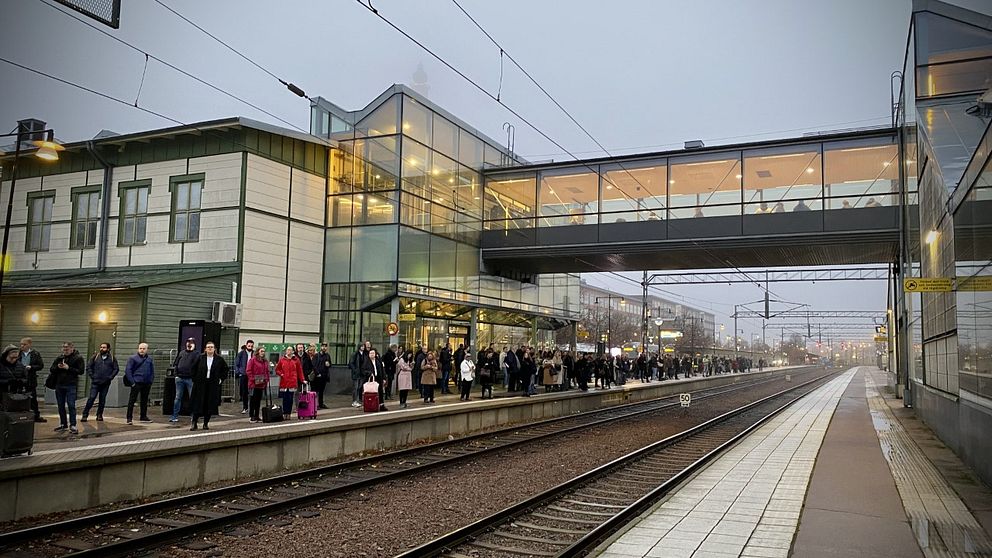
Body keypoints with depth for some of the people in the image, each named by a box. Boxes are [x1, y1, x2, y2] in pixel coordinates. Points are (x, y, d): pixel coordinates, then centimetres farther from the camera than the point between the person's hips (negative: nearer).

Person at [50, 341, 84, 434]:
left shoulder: (78, 358, -2)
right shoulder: (60, 358, 12)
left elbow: (81, 371, -10)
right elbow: (51, 370, 14)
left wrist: (69, 368, -16)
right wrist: (57, 367, -7)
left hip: (71, 385, -5)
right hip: (59, 385, 5)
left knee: (71, 405, -8)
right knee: (61, 406, 11)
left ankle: (72, 425, -5)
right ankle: (63, 424, 21)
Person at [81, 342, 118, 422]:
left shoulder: (112, 358, 5)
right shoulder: (95, 356, 4)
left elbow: (116, 369, 7)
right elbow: (88, 367, 7)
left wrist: (110, 377, -4)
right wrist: (91, 376, -4)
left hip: (106, 383, 1)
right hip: (95, 382, -1)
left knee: (102, 400, 7)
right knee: (91, 398, -8)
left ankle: (99, 415, 17)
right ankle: (85, 415, -2)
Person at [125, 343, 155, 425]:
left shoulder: (150, 359, 11)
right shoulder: (133, 358, -2)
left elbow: (152, 371, 18)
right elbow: (127, 370, -5)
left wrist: (151, 381, 7)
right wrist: (132, 382, -11)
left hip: (147, 383, 5)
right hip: (137, 383, -5)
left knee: (145, 400, 12)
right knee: (132, 400, -5)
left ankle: (143, 417, 22)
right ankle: (129, 418, -1)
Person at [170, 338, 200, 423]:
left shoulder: (196, 353, 2)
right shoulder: (182, 352, 15)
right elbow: (175, 363, 16)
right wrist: (176, 373, 5)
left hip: (190, 379, -4)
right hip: (179, 378, 4)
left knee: (193, 398, 0)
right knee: (178, 398, 8)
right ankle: (175, 416, 13)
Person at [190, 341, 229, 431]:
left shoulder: (219, 359, 1)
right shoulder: (200, 358, 1)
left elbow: (226, 369, 12)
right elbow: (194, 369, 11)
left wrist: (221, 379, 6)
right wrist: (195, 379, 4)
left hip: (213, 385, 0)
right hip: (200, 385, 0)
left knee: (210, 405, 2)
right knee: (198, 404, -1)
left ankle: (206, 423, 12)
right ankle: (194, 423, 6)